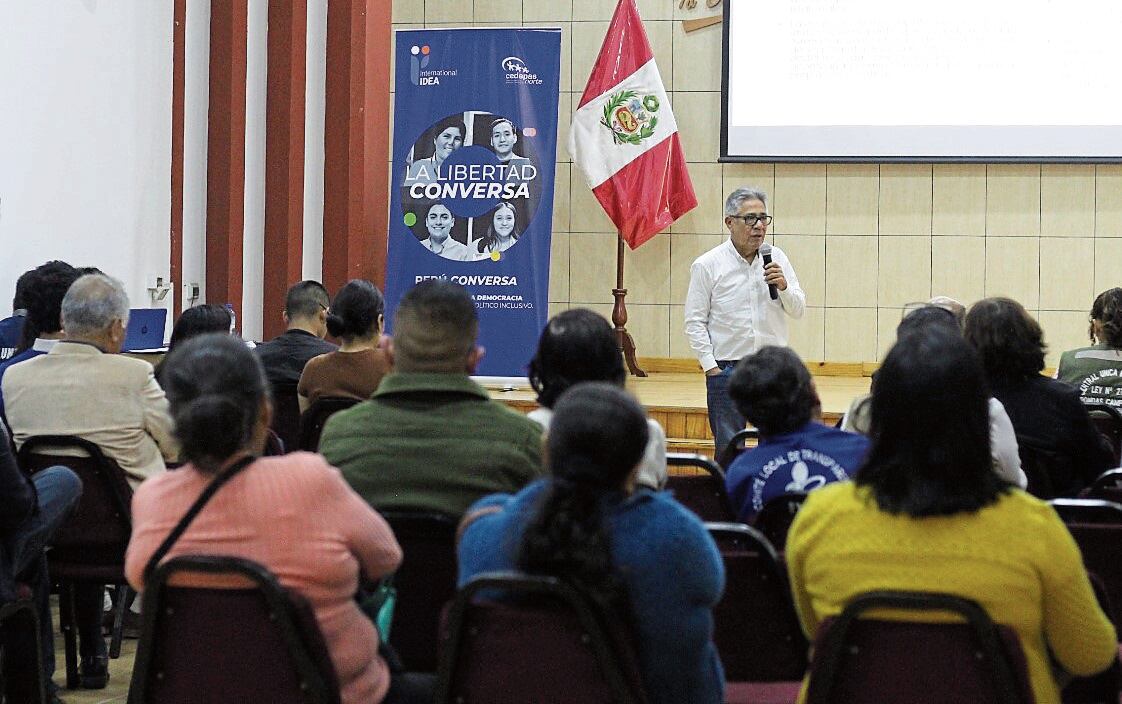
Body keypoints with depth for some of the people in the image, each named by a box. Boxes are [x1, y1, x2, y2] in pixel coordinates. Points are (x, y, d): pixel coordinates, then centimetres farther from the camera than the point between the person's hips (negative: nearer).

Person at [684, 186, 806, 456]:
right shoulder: (707, 265, -3)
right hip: (727, 370, -3)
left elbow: (798, 310, 10)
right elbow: (695, 322, -3)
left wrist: (783, 287, -10)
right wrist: (710, 366, -8)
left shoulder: (776, 259, 7)